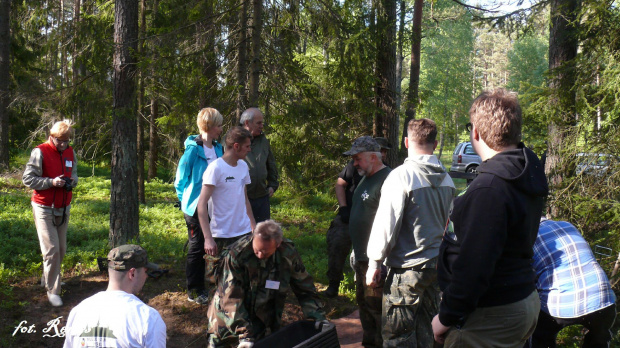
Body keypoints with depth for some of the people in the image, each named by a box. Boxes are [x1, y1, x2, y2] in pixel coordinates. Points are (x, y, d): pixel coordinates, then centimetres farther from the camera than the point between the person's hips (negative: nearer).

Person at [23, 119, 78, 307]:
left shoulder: (70, 152, 6)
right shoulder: (40, 152, -12)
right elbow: (27, 179, -12)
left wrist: (72, 181, -4)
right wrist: (52, 182, -22)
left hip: (64, 208, 6)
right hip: (44, 209, -6)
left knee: (61, 249, 11)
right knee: (51, 250, -9)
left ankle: (48, 278, 33)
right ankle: (52, 290, 2)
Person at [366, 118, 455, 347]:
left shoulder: (401, 176, -17)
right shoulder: (446, 179, 5)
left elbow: (386, 225, -15)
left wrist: (375, 263, -6)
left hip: (407, 269, -7)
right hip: (437, 265, 7)